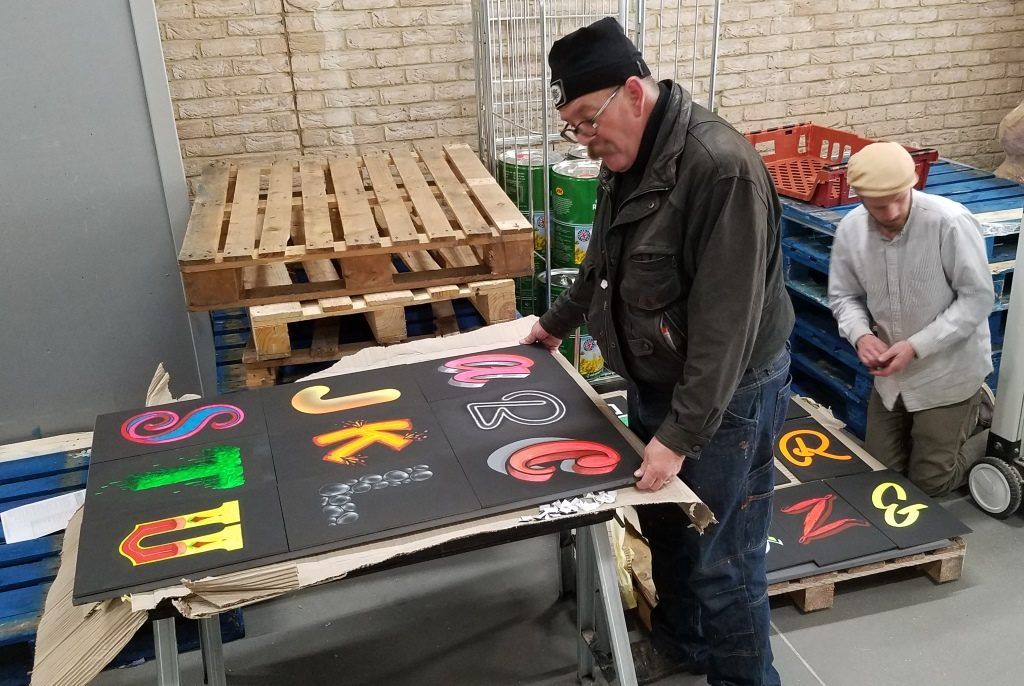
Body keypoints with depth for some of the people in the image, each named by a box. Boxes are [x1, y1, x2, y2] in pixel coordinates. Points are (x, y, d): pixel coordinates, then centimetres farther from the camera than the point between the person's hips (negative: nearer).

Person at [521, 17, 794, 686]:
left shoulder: (722, 168, -25)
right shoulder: (626, 160, 4)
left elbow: (724, 322, -27)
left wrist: (680, 435, -27)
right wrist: (558, 322, 32)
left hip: (725, 394, -8)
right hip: (653, 381, 9)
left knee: (721, 561, 1)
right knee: (664, 526, 22)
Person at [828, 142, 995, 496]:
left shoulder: (951, 223, -26)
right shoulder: (850, 230, -11)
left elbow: (978, 298, -20)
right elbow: (844, 296, 0)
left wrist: (916, 346, -27)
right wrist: (860, 335, -21)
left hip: (947, 373, -5)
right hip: (892, 373, 5)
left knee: (928, 483, 8)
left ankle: (975, 410, 32)